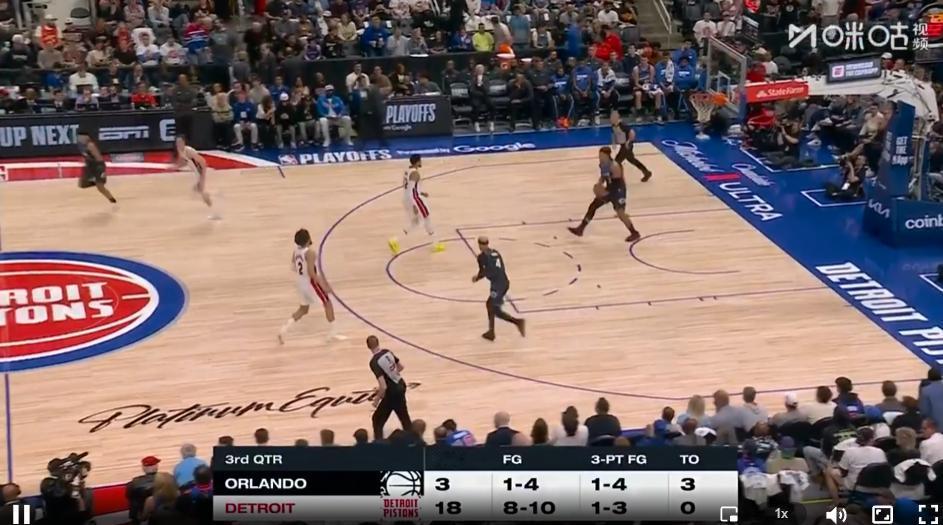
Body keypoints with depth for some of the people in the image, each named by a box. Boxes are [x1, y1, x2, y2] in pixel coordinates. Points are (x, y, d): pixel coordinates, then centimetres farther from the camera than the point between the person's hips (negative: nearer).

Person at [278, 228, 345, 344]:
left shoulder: (295, 251, 1)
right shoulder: (310, 253, -24)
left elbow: (294, 268, 11)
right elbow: (311, 273, -28)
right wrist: (324, 285, -22)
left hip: (300, 282, 8)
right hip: (310, 282, -8)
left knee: (303, 309, 22)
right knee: (328, 304, 9)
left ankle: (284, 330, 11)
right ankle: (332, 333, 16)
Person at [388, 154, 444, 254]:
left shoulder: (407, 171, 10)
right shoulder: (415, 173, -19)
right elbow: (410, 190, -24)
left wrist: (421, 193, 24)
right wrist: (414, 206, -24)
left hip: (406, 200, 9)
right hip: (414, 199, -9)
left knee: (415, 222, 19)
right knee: (427, 219, 6)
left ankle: (396, 241, 7)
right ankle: (436, 244, 15)